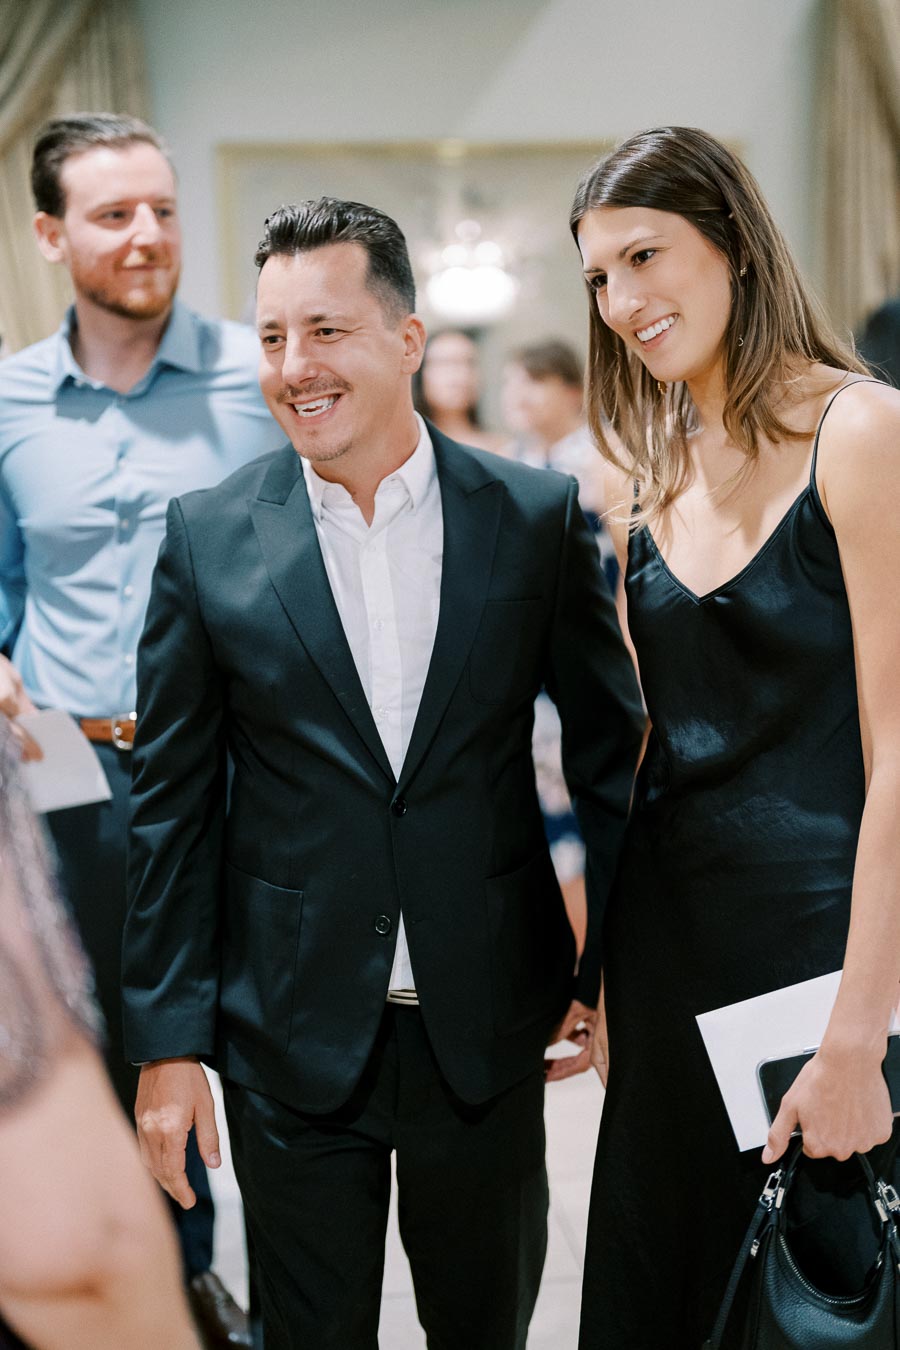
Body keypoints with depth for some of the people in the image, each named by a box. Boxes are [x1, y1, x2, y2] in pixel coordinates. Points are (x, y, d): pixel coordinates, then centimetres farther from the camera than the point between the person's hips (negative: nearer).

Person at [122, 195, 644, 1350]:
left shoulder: (537, 518, -3)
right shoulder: (208, 537, -4)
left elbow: (612, 749, 4)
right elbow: (172, 803, -1)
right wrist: (167, 1040, -3)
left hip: (487, 1030, 1)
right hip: (292, 1036, 0)